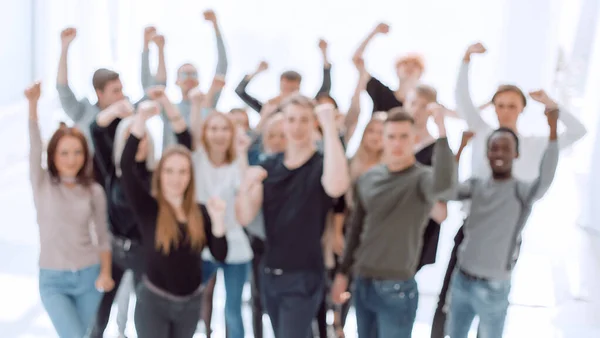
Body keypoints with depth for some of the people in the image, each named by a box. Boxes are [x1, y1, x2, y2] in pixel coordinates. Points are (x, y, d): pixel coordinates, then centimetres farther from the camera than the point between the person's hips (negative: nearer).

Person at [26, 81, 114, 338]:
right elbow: (34, 147, -18)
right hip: (53, 280, -2)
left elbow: (102, 235, 7)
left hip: (88, 276, 2)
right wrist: (33, 104, -31)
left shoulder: (94, 191, 1)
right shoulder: (42, 184, -4)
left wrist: (105, 273, -3)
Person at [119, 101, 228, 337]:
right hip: (153, 301, -4)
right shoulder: (147, 207, -11)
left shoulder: (200, 212, 0)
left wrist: (217, 219, -18)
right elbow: (126, 165, -25)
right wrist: (141, 119, -35)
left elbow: (220, 255, -4)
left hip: (191, 302, 4)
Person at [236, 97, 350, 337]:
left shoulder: (321, 165, -12)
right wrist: (246, 187, -24)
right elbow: (245, 217, -3)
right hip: (270, 274, 6)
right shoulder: (269, 167, 4)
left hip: (303, 276, -6)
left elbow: (337, 186, -37)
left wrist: (330, 127, -34)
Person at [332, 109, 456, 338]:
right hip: (362, 284, 6)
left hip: (397, 288, -6)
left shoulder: (422, 178, -10)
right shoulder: (367, 179, 6)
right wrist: (343, 273, 16)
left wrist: (442, 134, -38)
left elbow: (444, 183, -36)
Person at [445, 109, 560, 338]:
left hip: (493, 288, -5)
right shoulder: (476, 185, 3)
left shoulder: (521, 191, -12)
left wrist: (553, 131, -41)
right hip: (461, 280, 5)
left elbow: (545, 180, -33)